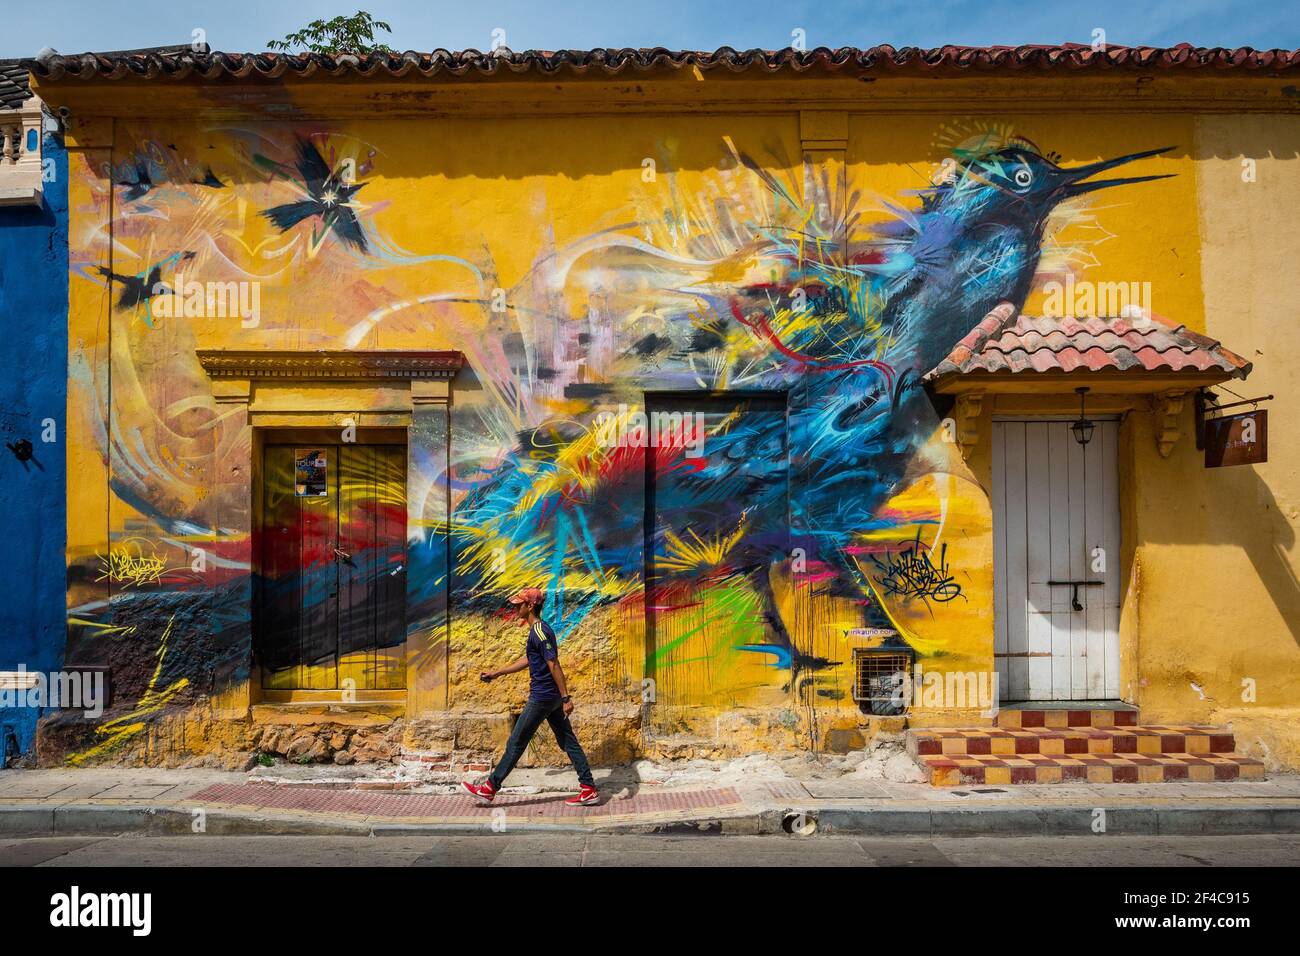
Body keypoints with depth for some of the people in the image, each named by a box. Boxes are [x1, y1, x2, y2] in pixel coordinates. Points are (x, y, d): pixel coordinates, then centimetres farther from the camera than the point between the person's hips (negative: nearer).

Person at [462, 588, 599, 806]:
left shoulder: (539, 632, -17)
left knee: (517, 742, 1)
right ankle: (589, 789, 9)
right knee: (568, 741, 9)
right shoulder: (539, 629, 13)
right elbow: (527, 660, 26)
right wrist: (497, 673, 29)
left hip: (542, 697, -9)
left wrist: (566, 698, -24)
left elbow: (554, 665, -22)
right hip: (552, 697, 9)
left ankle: (489, 788, 12)